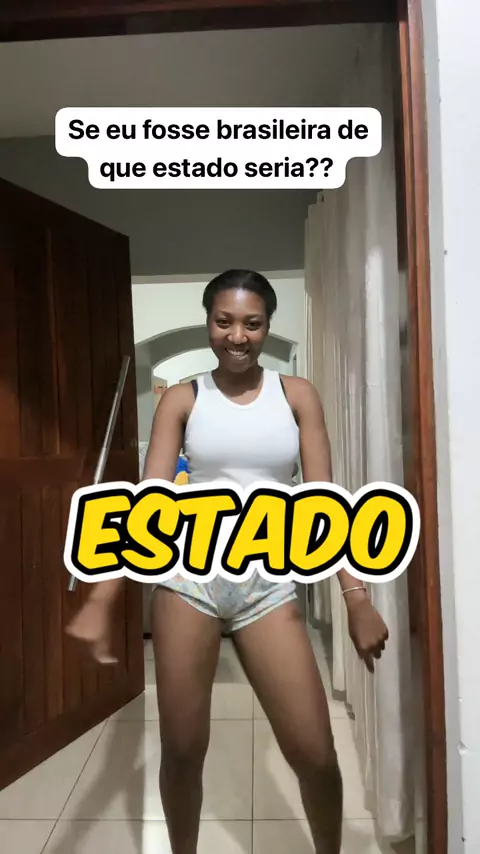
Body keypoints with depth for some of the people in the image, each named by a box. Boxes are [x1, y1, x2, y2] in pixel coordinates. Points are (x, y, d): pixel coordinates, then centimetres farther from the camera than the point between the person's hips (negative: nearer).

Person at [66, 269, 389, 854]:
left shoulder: (296, 396, 3)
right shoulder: (182, 400, 1)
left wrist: (356, 596, -6)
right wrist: (100, 598, -12)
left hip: (269, 583, 1)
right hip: (188, 575, 0)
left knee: (314, 752, 4)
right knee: (181, 749, 12)